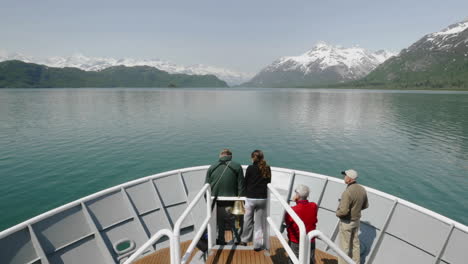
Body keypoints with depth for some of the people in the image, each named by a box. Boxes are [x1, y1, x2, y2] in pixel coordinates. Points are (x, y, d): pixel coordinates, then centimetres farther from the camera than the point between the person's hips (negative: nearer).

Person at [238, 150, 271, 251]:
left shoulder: (250, 168, -8)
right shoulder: (267, 169, 0)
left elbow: (246, 182, -1)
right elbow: (268, 182, 7)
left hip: (250, 198, -2)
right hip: (262, 198, 2)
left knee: (248, 220, 15)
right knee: (259, 222, 10)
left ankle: (244, 240, 30)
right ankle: (258, 245, 15)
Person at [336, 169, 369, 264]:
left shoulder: (347, 192, -32)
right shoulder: (362, 189, -6)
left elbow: (343, 211, -32)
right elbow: (365, 205, 8)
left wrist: (337, 213, -11)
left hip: (346, 222, -8)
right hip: (356, 220, 8)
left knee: (344, 245, 8)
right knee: (355, 243, 24)